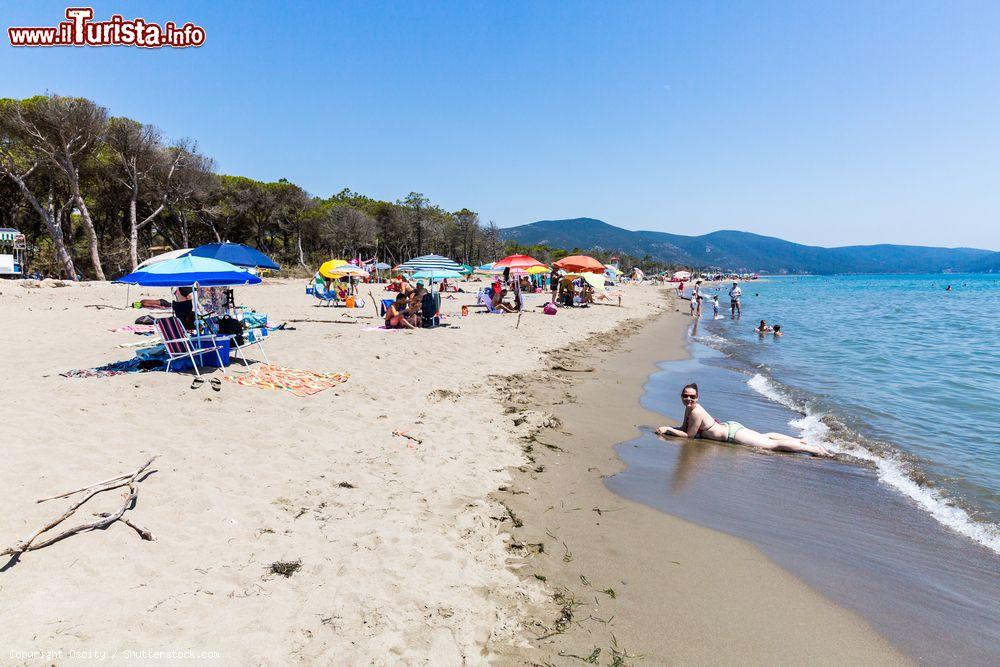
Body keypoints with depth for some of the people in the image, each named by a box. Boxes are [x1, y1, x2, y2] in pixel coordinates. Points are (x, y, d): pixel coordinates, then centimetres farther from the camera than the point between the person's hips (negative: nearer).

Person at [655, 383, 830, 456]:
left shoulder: (696, 412, -25)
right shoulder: (689, 408, 1)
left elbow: (689, 435, -19)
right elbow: (684, 427, 13)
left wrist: (668, 430, -14)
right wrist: (667, 428, 0)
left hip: (732, 433, -9)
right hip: (730, 426, 9)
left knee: (774, 445, -4)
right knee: (765, 436, 24)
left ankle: (815, 449, 1)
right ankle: (801, 441, 35)